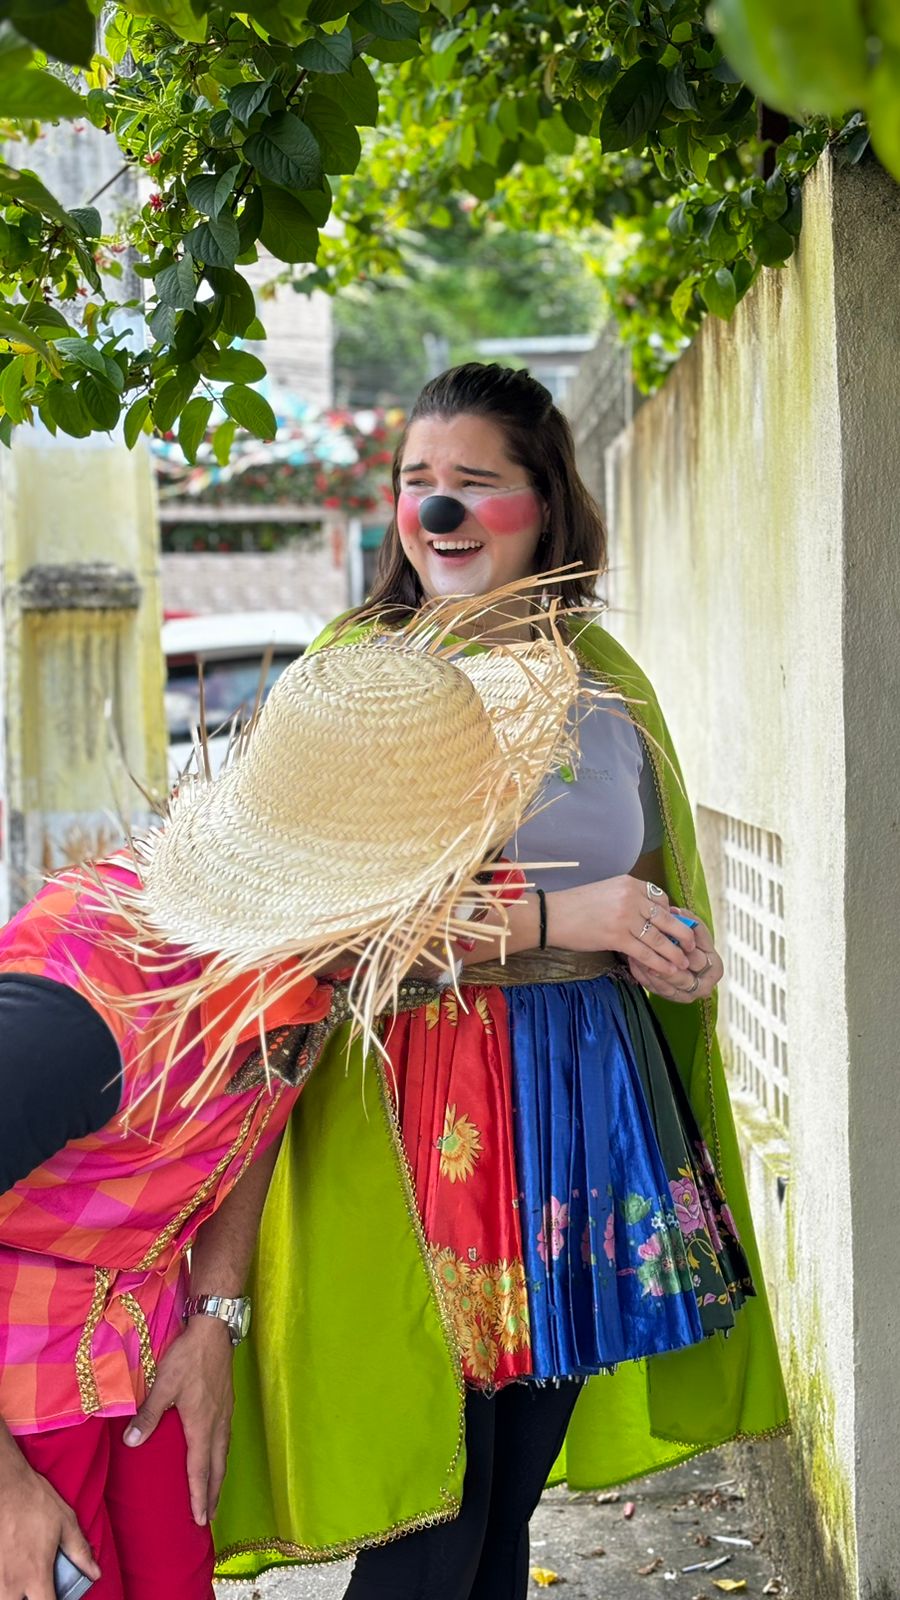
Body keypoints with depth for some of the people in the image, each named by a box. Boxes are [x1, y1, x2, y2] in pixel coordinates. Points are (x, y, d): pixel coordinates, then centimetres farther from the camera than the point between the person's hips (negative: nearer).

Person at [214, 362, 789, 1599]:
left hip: (586, 1092, 5)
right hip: (418, 1104, -5)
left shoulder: (602, 678, 11)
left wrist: (674, 948, 1)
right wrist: (553, 917, -18)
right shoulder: (355, 674, -4)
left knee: (511, 1498, 13)